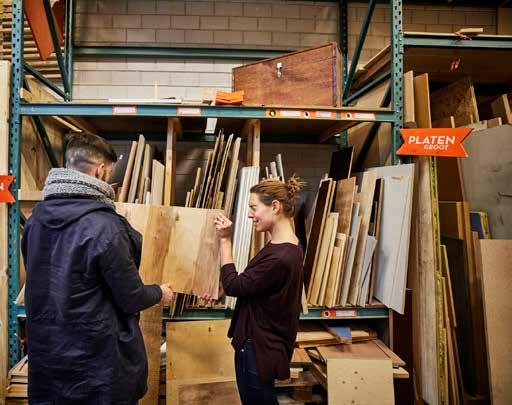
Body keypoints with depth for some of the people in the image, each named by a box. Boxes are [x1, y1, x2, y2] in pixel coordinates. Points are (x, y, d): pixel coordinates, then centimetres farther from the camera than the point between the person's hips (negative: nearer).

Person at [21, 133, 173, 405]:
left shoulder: (36, 218, -2)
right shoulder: (104, 226, -25)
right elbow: (132, 299, -16)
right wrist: (159, 293, 5)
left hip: (43, 354, 7)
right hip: (97, 361, -6)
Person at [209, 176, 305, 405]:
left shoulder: (280, 257, -30)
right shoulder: (286, 247, 4)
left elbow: (233, 286, -19)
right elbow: (248, 286, 13)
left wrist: (225, 240, -16)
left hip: (258, 348, -9)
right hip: (261, 342, 9)